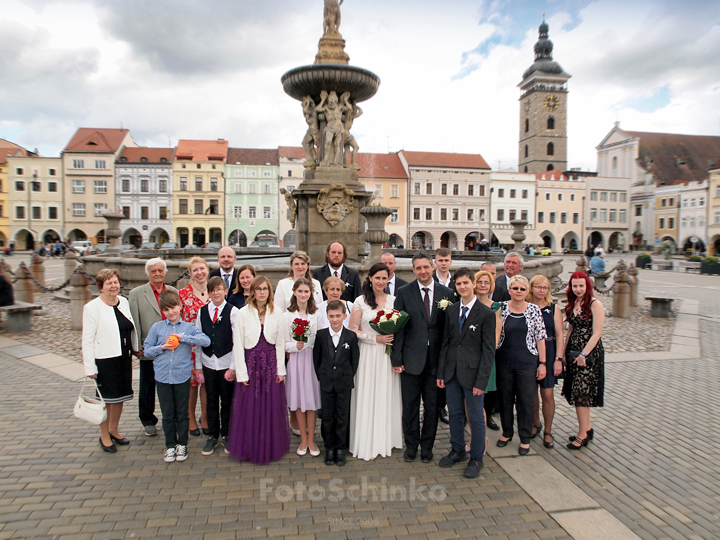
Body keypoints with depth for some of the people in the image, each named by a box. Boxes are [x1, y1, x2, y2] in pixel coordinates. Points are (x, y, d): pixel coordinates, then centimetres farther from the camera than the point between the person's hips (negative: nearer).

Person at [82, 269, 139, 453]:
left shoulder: (124, 302, 4)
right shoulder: (92, 307, -11)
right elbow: (87, 339, -11)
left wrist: (135, 349, 12)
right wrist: (90, 367, -12)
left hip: (124, 358, 5)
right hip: (104, 360, -5)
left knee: (120, 396, 17)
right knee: (106, 398, 8)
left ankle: (114, 430, 36)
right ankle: (104, 436, 26)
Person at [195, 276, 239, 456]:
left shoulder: (233, 311, -8)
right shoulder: (202, 311, 4)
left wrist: (233, 367, -9)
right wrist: (198, 366, 5)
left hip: (226, 363, -3)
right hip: (208, 363, 3)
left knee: (227, 401, 8)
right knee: (211, 401, 12)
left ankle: (226, 435, 26)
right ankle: (213, 436, 27)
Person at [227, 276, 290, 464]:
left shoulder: (277, 313, 1)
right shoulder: (243, 313, -5)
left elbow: (280, 343, 3)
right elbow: (238, 345, -5)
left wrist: (280, 370, -1)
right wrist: (242, 373, -8)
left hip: (271, 364, 2)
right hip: (250, 363, -1)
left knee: (272, 408, 8)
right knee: (249, 408, 6)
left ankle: (270, 448, 26)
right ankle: (249, 449, 25)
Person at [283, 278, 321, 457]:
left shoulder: (317, 313, -1)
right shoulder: (288, 315, 0)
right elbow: (284, 344, -1)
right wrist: (295, 346, -19)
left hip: (313, 359, 0)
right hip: (296, 360, 0)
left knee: (312, 399, 5)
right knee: (298, 401, 8)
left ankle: (311, 440, 20)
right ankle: (303, 440, 24)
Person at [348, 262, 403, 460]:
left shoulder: (393, 300, 6)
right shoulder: (361, 301, -3)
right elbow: (353, 331, -5)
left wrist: (393, 336, -6)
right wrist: (376, 338, -14)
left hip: (389, 355, 3)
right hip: (368, 355, -3)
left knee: (388, 395, 9)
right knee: (368, 396, 2)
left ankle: (387, 439, 24)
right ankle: (368, 443, 14)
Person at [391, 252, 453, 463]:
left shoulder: (447, 293, 1)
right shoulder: (404, 293, -2)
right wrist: (396, 359, -7)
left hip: (436, 359, 1)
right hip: (411, 359, -1)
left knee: (432, 406, 12)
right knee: (410, 406, 10)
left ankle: (427, 446, 31)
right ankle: (411, 445, 30)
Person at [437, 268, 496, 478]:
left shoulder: (486, 313, -8)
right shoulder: (450, 310, 6)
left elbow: (489, 350, -9)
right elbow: (445, 342, 9)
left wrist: (481, 381, -13)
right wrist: (441, 372, 5)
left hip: (472, 373, -4)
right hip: (452, 373, 4)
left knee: (476, 417, 8)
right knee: (455, 414, 16)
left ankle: (476, 458, 26)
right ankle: (457, 451, 35)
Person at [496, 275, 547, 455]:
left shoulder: (534, 310, -2)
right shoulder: (501, 308, -2)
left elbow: (540, 338, 0)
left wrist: (542, 363, -2)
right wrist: (491, 359, -1)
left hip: (527, 363, -1)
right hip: (504, 362, 1)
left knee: (525, 400, 5)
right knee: (505, 398, 12)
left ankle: (525, 438, 23)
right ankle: (507, 432, 32)